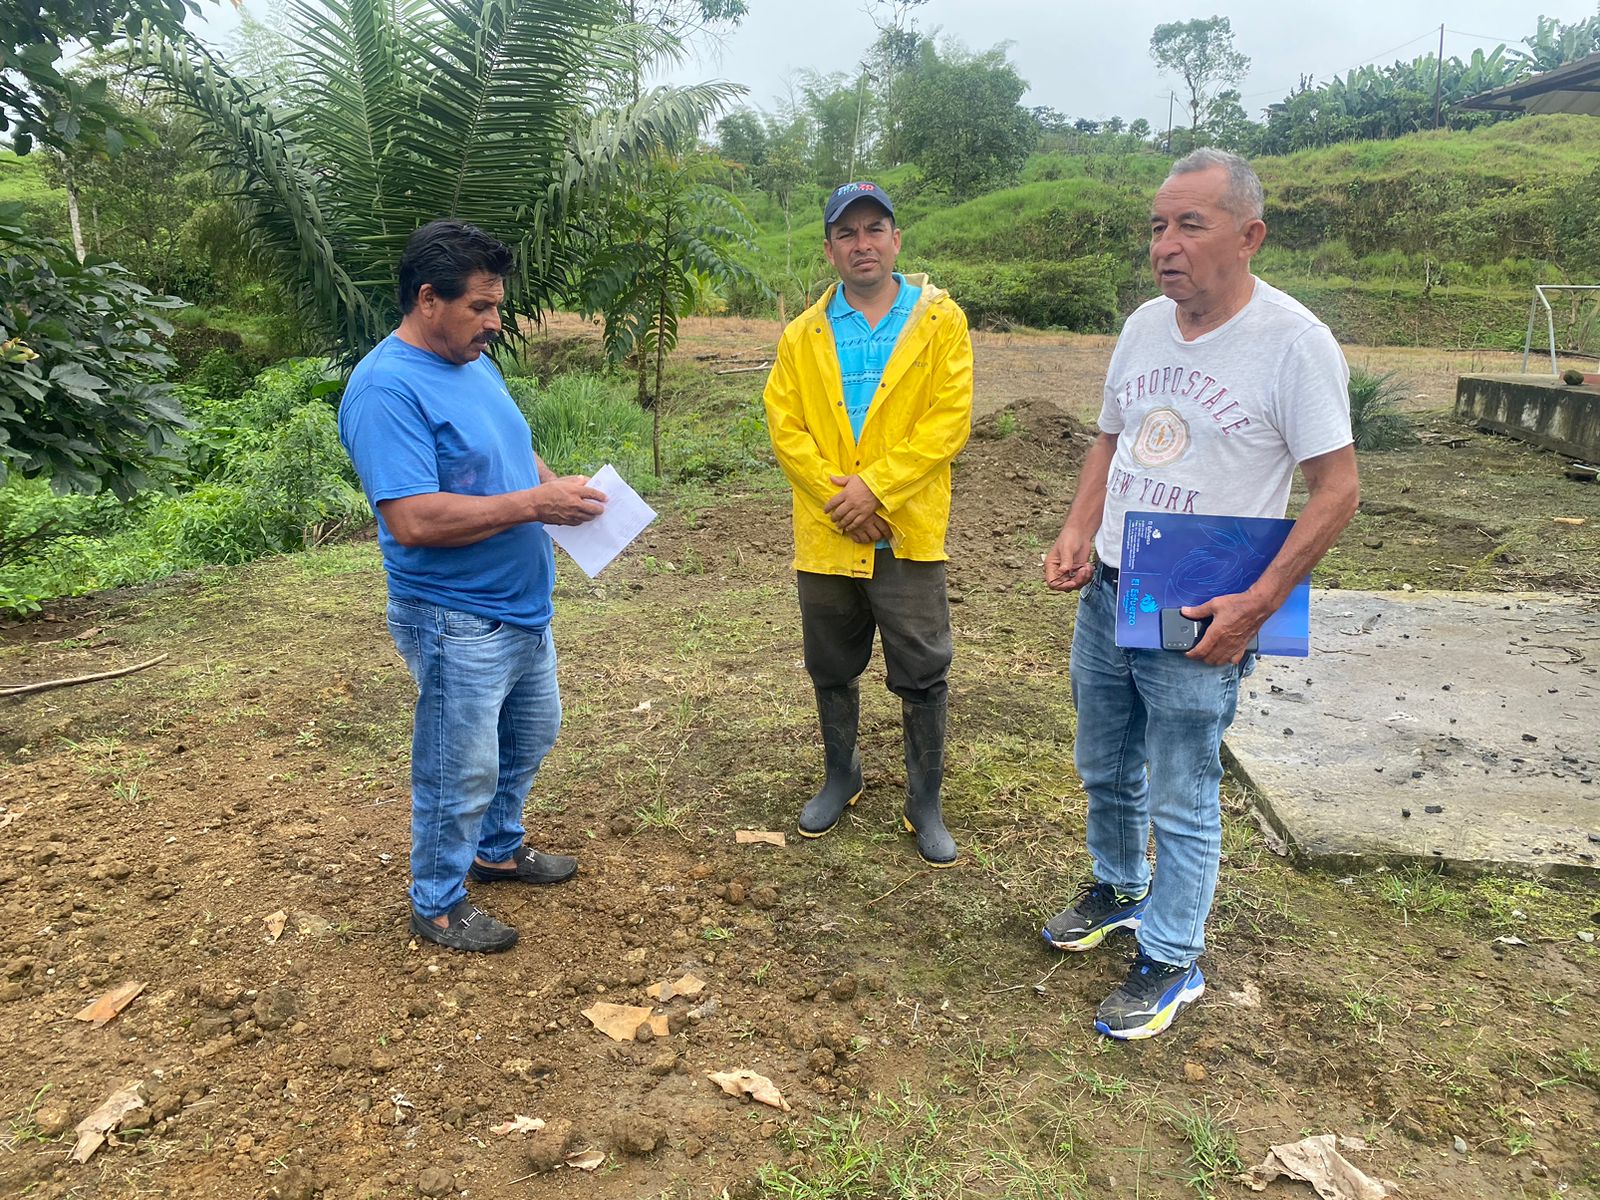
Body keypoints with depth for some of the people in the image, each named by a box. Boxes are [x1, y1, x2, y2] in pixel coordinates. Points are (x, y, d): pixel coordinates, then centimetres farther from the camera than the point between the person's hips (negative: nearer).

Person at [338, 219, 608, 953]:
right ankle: (438, 905, 29)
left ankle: (498, 849, 47)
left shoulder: (476, 364, 7)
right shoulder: (386, 389, -22)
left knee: (531, 735, 24)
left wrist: (560, 488, -2)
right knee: (462, 772, 7)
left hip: (524, 606, 9)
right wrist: (534, 505, -25)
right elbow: (413, 521, -30)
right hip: (456, 623, -9)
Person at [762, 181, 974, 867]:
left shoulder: (940, 321, -1)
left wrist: (875, 487, -17)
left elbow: (949, 420, -10)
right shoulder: (803, 335, 7)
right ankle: (840, 778, 37)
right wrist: (836, 497, -14)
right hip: (824, 534, 3)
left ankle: (925, 803, 21)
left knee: (922, 677, 4)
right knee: (831, 672, 16)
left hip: (908, 532, -2)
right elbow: (783, 425, -1)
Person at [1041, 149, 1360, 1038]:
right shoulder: (1145, 325, 5)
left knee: (1182, 800, 6)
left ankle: (1172, 962, 24)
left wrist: (1257, 605, -21)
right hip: (1106, 596, 7)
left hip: (1196, 620, -6)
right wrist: (1078, 533, 0)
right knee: (1106, 771, 21)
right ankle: (1119, 889, 45)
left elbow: (1338, 487, -14)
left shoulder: (1293, 341, -15)